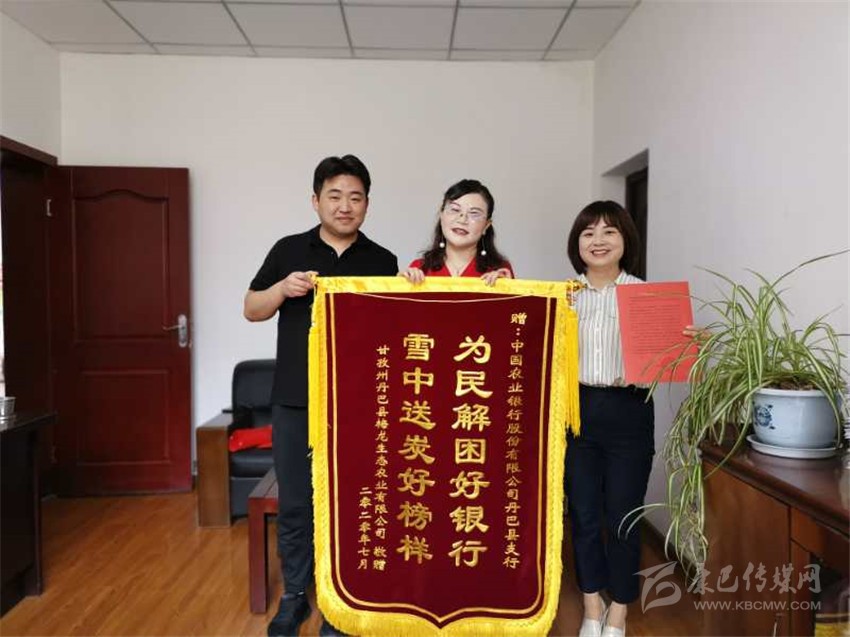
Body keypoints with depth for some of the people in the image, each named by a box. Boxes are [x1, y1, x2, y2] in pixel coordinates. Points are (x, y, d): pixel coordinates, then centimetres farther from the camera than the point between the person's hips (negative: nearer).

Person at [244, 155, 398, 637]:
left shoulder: (382, 261, 4)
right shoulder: (289, 250, 5)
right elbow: (252, 310, 8)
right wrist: (283, 288, -11)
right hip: (295, 402, 1)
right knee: (295, 505, 11)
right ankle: (294, 597, 30)